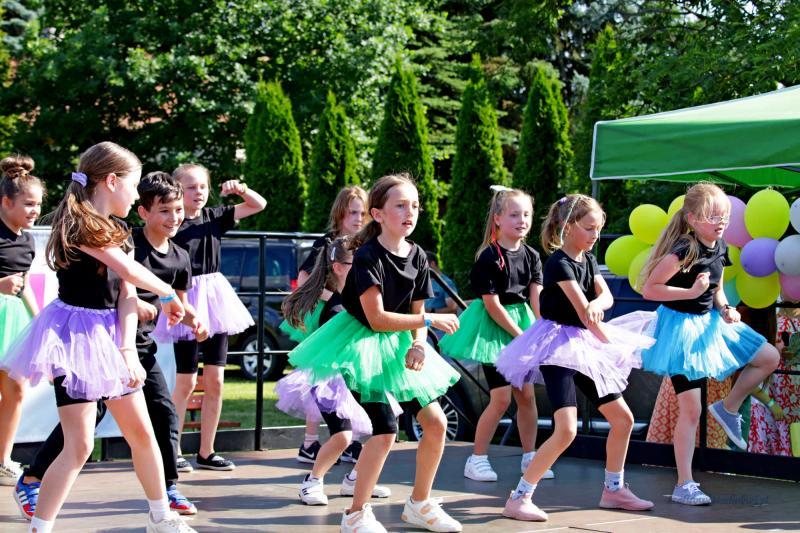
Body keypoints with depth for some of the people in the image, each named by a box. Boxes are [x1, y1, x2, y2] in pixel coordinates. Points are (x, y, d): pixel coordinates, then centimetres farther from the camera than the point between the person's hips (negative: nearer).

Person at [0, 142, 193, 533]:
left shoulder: (115, 233, 11)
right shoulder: (77, 223, -15)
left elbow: (127, 293, 1)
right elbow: (130, 272, -19)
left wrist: (128, 349, -12)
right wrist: (168, 295, -1)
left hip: (109, 336, 8)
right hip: (75, 336, -8)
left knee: (142, 432, 14)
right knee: (79, 444, -12)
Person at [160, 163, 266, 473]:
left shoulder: (214, 217, 7)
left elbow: (259, 205, 12)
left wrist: (240, 189, -6)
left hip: (214, 299, 6)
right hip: (186, 299, -6)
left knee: (215, 381, 6)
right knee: (186, 383, -2)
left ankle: (206, 452, 14)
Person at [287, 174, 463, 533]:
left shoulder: (417, 256, 2)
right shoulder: (368, 257, -19)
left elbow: (416, 313, 6)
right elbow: (377, 319, -22)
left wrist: (419, 344, -14)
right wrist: (430, 321, -21)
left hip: (399, 347, 8)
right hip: (365, 345, -7)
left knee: (436, 423, 5)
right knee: (384, 431, -15)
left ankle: (419, 504, 22)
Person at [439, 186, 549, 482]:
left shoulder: (531, 256, 4)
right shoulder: (488, 258, -14)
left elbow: (536, 298, -2)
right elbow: (493, 305, -16)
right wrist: (520, 336, -16)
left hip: (523, 325, 6)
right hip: (493, 327, -6)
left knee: (527, 394, 7)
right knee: (501, 397, -8)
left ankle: (529, 457, 19)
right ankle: (477, 458, 4)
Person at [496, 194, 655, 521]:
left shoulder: (588, 259, 12)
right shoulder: (559, 263, -16)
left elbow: (606, 296, -1)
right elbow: (583, 311, -17)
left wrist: (596, 304, -25)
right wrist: (610, 343, -6)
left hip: (584, 345, 9)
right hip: (557, 347, -9)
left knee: (623, 418, 12)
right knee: (567, 429, -21)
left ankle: (613, 490, 27)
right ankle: (518, 499, -15)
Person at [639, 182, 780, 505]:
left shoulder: (720, 248, 3)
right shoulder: (682, 251, -22)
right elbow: (649, 289, -22)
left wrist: (726, 309, -3)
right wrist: (691, 292, -27)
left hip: (709, 323, 8)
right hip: (682, 328, -8)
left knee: (769, 357, 7)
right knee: (691, 409, -6)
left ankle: (728, 408, 22)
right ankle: (684, 485, 2)